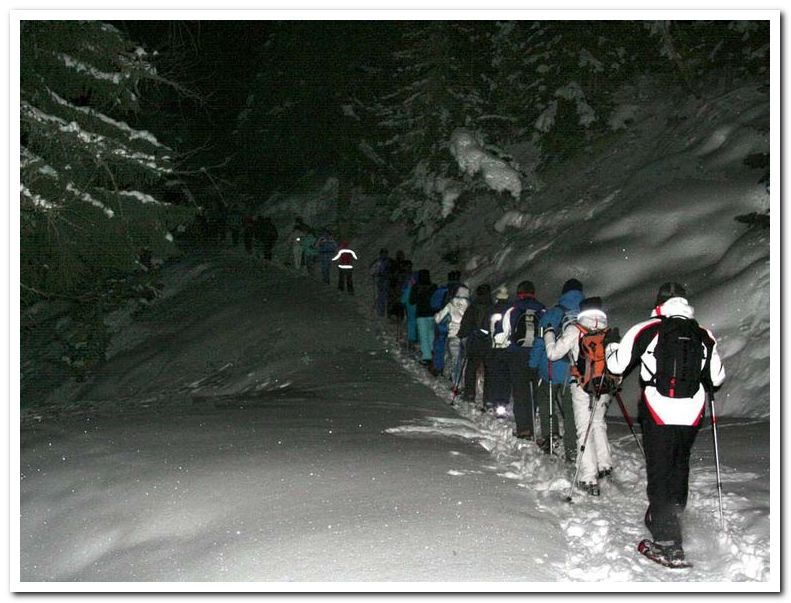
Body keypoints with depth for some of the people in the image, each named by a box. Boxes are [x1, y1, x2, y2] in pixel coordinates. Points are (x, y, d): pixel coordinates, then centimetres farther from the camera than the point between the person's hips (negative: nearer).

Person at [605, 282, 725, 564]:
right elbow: (717, 378, 12)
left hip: (658, 416, -3)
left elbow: (617, 365, -1)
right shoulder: (704, 336, 4)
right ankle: (665, 520, 38)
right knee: (679, 469, 21)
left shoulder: (646, 331, -7)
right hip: (691, 416, 4)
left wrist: (612, 345, 19)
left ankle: (669, 540, -5)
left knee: (660, 473, 1)